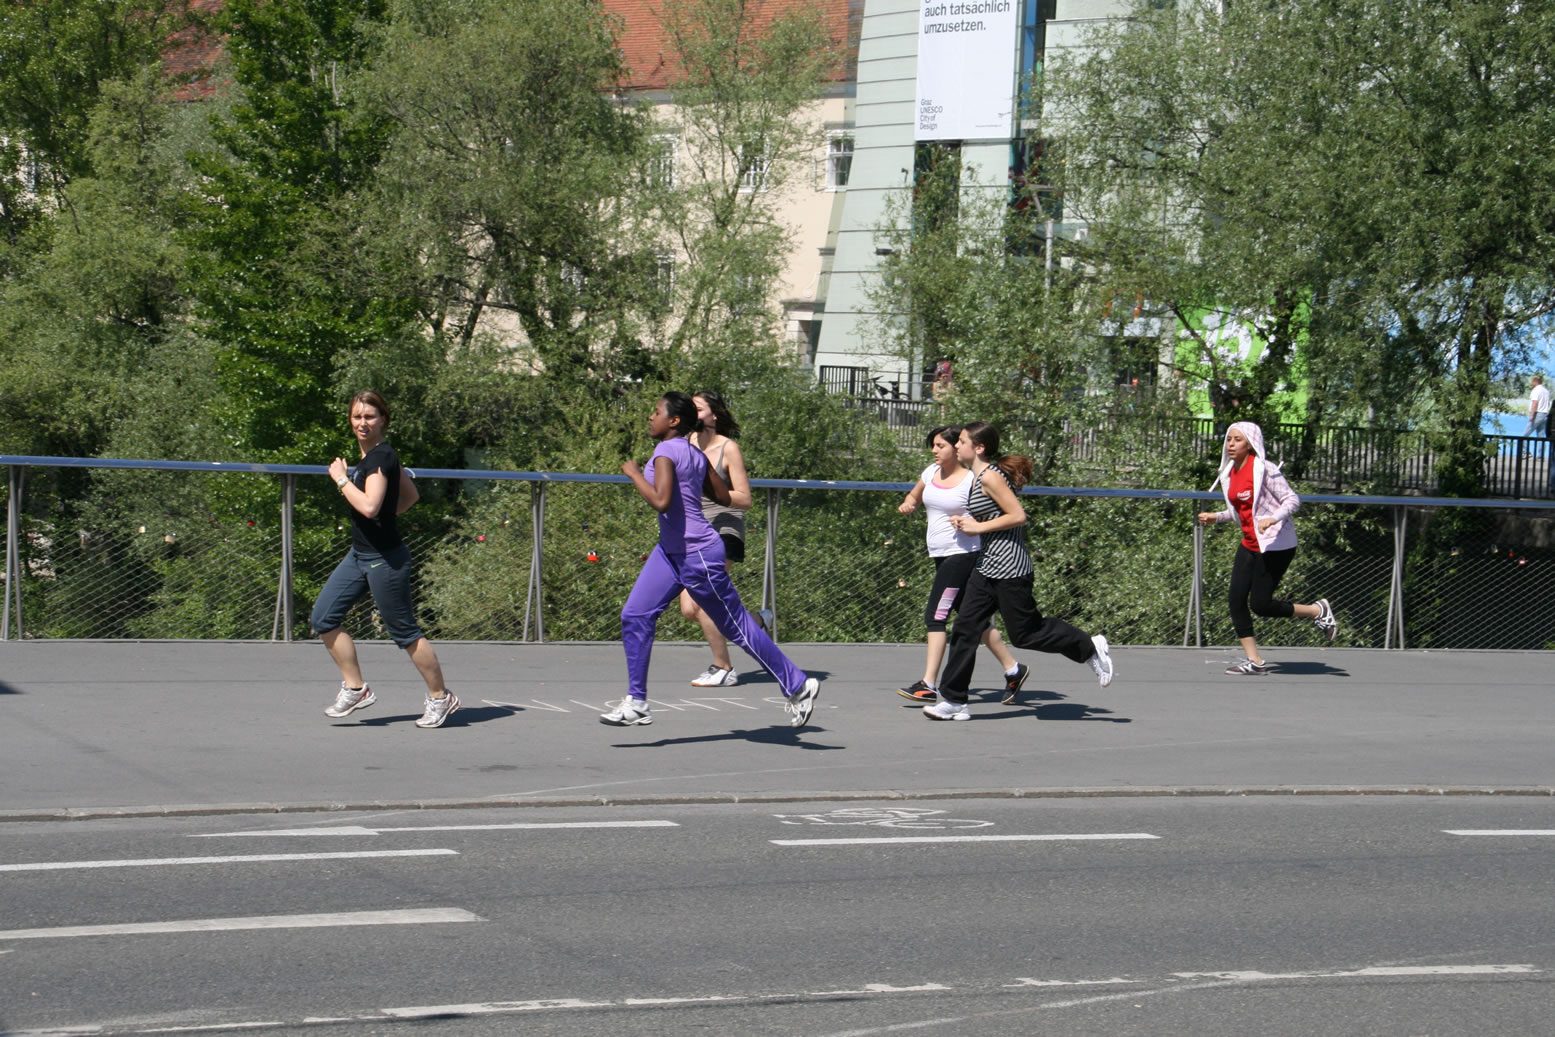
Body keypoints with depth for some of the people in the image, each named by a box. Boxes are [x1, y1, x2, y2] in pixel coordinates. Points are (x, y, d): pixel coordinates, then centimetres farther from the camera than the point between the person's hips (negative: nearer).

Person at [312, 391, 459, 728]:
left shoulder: (380, 457, -18)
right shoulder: (375, 455, 11)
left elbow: (369, 506, -30)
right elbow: (411, 495, 21)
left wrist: (341, 479, -18)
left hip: (384, 558, -10)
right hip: (360, 553, 10)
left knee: (404, 631, 0)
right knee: (324, 618, 4)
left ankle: (441, 697, 14)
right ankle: (355, 688, 11)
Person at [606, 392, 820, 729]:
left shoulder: (666, 452, -19)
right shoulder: (696, 454, 6)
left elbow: (661, 501, -32)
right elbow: (724, 497, 12)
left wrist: (635, 474, -18)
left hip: (698, 556, -10)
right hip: (671, 552, 10)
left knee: (737, 628, 1)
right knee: (635, 615, 2)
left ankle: (798, 686, 14)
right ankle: (636, 703, 5)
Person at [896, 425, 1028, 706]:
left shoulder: (973, 480, -12)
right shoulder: (931, 473, 9)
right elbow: (914, 496, 26)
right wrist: (907, 505, 3)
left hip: (963, 554, -9)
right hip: (941, 556, 9)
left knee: (935, 616, -13)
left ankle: (929, 685, -12)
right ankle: (1013, 669, 24)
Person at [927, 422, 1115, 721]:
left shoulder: (990, 476, -16)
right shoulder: (978, 476, 13)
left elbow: (1018, 516, -19)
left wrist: (978, 526, -16)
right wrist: (966, 524, 7)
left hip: (1009, 568, -10)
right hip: (987, 567, 10)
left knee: (1024, 633, 0)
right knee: (965, 627, 3)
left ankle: (1090, 647, 17)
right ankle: (953, 700, 4)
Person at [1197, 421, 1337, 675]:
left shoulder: (1264, 469, -14)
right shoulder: (1230, 473, 9)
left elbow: (1292, 499, -16)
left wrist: (1273, 519, -32)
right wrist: (1216, 517, 10)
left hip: (1276, 545, -8)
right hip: (1250, 545, 8)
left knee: (1260, 604, -7)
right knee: (1236, 599, -3)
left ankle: (1318, 611, 14)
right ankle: (1254, 661, 4)